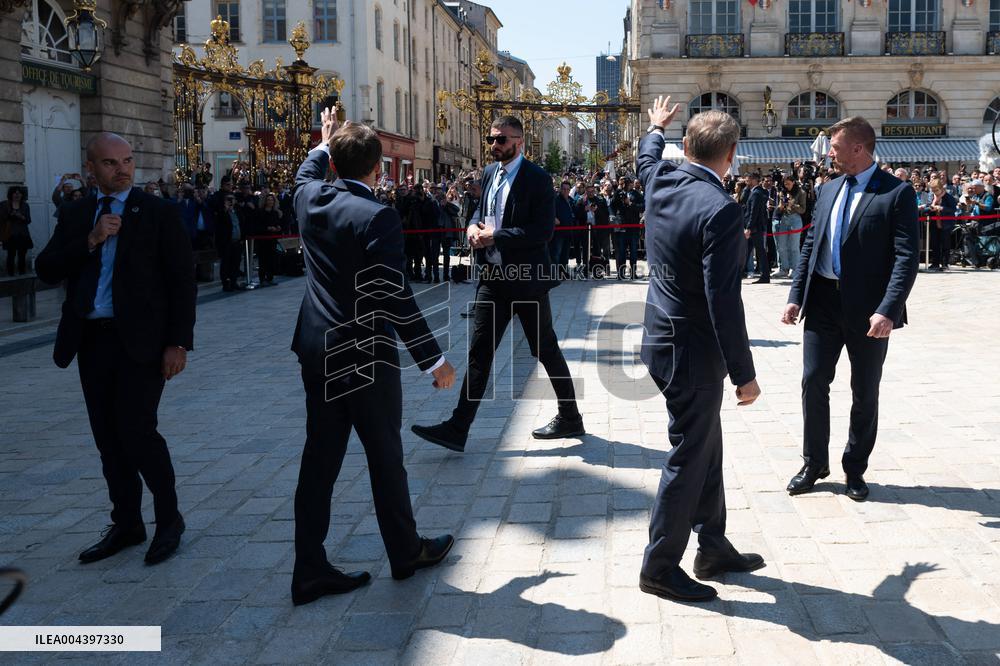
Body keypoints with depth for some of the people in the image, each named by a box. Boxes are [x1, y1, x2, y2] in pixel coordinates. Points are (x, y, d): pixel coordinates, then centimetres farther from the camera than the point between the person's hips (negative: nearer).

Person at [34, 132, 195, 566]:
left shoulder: (159, 213, -2)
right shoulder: (74, 214, 11)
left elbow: (182, 280, -4)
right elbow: (46, 270, 2)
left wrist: (178, 342, -11)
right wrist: (89, 241, -12)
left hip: (141, 340, -5)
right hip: (91, 340, 5)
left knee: (135, 430, -10)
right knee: (108, 438, 10)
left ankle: (169, 518, 10)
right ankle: (126, 525, 24)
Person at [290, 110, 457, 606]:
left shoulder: (311, 199, 1)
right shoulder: (377, 216, -19)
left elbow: (306, 173, 28)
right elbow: (396, 298, -20)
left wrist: (323, 144, 47)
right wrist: (432, 359, -13)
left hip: (316, 350, 6)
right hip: (365, 355, -6)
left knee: (320, 457, 10)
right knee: (385, 454, 9)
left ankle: (310, 569, 15)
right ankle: (405, 551, 27)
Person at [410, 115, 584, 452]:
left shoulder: (537, 179, -11)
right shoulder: (490, 172, 11)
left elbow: (543, 230, -19)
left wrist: (495, 236, -21)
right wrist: (474, 226, 0)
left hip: (526, 278, -6)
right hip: (493, 275, 6)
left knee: (545, 350, 7)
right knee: (479, 351, 3)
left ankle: (570, 418, 25)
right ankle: (457, 429, 2)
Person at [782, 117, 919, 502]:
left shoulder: (897, 193, -8)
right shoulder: (828, 191, 11)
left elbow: (907, 256, -13)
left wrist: (887, 310, -22)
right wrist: (796, 297, 5)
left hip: (868, 311, -5)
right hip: (823, 304, 5)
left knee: (865, 393, 8)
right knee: (813, 383, 6)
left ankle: (855, 470, 23)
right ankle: (814, 464, 21)